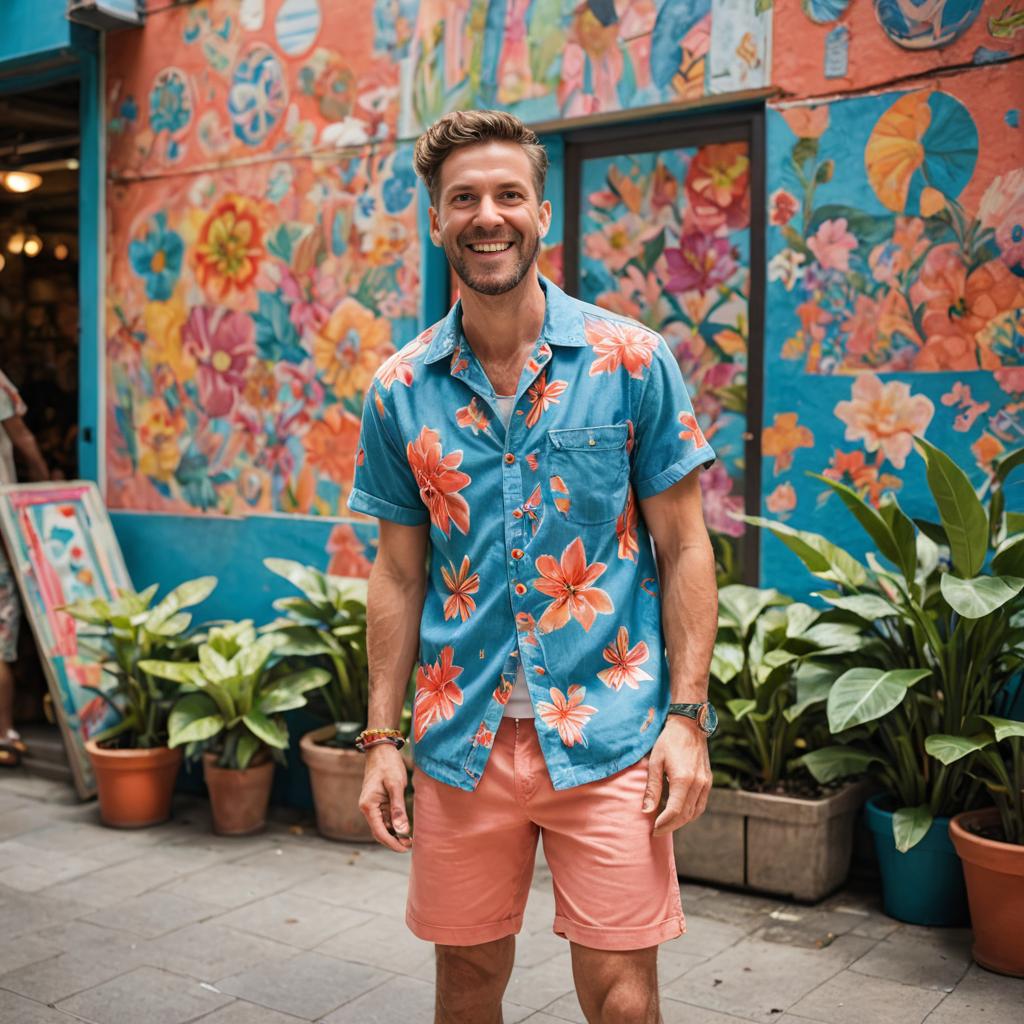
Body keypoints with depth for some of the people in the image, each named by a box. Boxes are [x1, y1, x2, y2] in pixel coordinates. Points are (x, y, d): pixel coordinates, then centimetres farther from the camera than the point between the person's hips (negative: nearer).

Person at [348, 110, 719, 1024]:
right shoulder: (401, 390, 3)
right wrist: (381, 737, 5)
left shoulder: (631, 361, -4)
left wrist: (687, 717, -8)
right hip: (460, 741, 3)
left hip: (609, 736, -2)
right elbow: (400, 574, 8)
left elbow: (685, 548, -1)